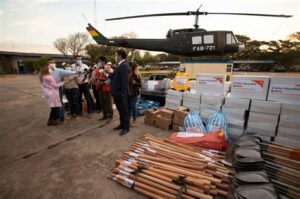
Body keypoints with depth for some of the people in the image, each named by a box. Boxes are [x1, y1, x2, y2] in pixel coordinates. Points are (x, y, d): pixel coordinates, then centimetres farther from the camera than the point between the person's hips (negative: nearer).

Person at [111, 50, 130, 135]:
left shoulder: (124, 65, -18)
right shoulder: (120, 65, 14)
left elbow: (125, 81, -23)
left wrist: (123, 93, -23)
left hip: (121, 93, -10)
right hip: (117, 92, 10)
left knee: (124, 110, 3)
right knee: (120, 110, 19)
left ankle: (126, 128, 17)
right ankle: (122, 124, 33)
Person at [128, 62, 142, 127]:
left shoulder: (137, 75, -9)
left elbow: (140, 85, -7)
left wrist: (134, 83, -22)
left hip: (134, 93, -4)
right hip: (127, 92, 4)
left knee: (133, 107, 3)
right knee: (128, 106, 12)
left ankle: (134, 121, 19)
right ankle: (128, 119, 27)